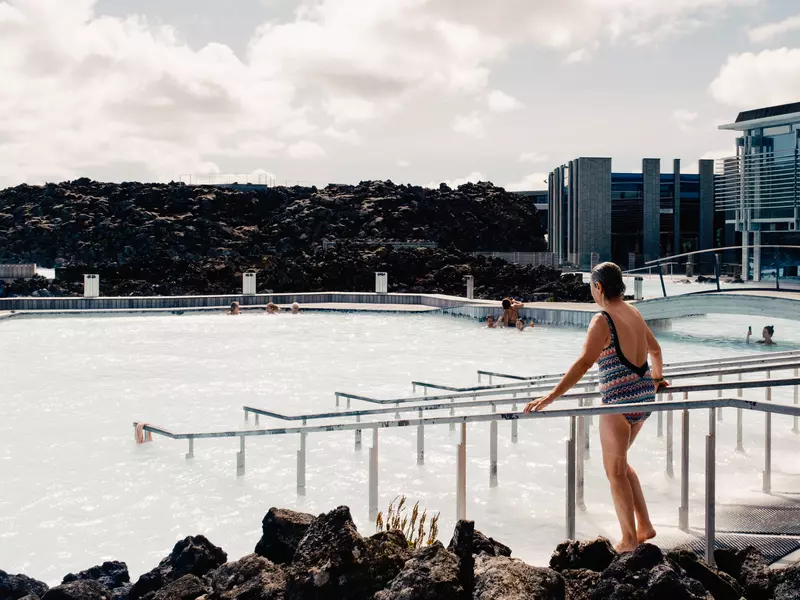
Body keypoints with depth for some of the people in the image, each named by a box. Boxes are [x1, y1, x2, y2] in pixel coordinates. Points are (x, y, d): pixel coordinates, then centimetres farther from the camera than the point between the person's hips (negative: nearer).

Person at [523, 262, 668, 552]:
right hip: (644, 397, 8)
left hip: (619, 401, -8)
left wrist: (551, 396, -29)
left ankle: (629, 539, 12)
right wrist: (656, 379, 44)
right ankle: (644, 526, 23)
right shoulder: (634, 313, 9)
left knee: (615, 471, 6)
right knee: (620, 462, 23)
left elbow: (584, 363, -26)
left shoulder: (602, 320, -15)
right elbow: (655, 349, 25)